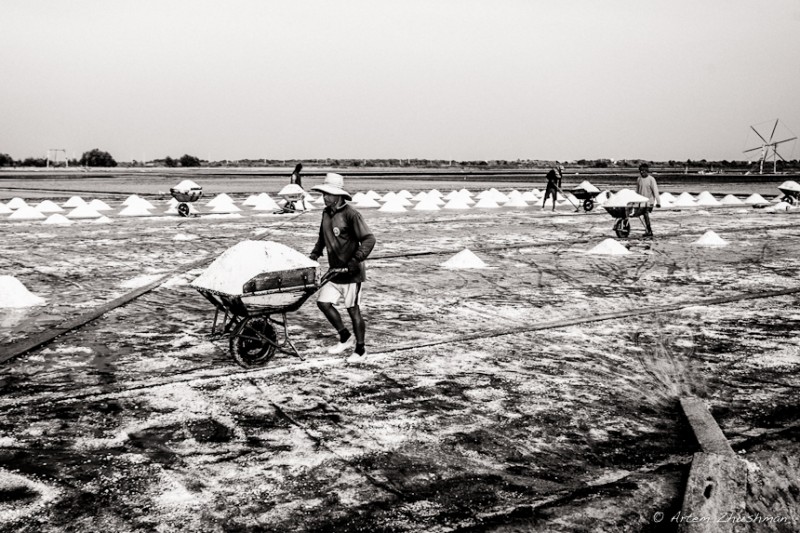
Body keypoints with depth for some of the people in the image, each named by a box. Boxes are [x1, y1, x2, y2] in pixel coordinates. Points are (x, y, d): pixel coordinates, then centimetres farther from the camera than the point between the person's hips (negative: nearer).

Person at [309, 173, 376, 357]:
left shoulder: (351, 214, -17)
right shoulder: (326, 212, 8)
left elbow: (368, 239, -20)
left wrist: (356, 260, -30)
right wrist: (315, 253, 11)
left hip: (351, 272, -8)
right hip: (334, 271, 8)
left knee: (353, 310, 0)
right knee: (323, 302, 4)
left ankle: (360, 349, 16)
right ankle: (346, 337, 21)